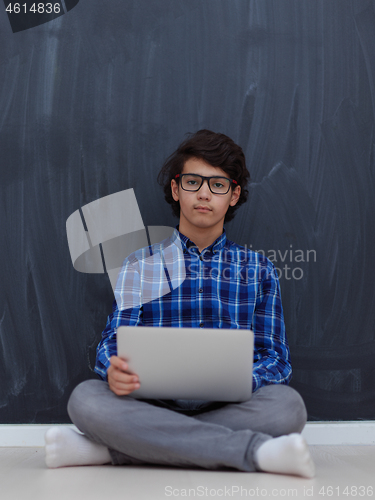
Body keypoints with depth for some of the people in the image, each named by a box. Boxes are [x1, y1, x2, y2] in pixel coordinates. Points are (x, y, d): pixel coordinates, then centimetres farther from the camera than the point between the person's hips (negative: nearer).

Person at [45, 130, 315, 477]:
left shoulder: (258, 270, 14)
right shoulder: (140, 265, 14)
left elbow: (276, 358, 7)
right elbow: (114, 341, 4)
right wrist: (115, 370, -22)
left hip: (229, 408, 1)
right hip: (151, 407, 0)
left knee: (287, 404, -32)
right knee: (86, 398, -30)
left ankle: (108, 450, -27)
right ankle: (255, 450, -32)